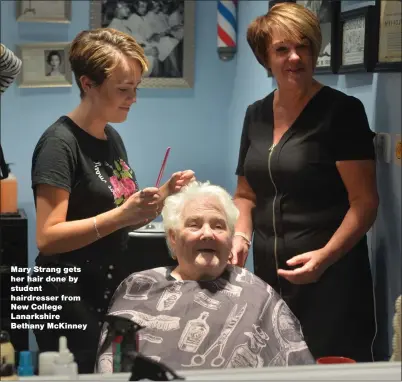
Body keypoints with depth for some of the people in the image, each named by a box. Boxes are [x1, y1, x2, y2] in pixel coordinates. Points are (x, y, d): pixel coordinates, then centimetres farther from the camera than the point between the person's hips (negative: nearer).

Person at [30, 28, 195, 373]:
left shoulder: (113, 138, 9)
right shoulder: (60, 144, -15)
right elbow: (47, 238, -21)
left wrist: (164, 194, -1)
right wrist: (121, 215, -29)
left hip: (113, 297, 8)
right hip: (71, 305, -8)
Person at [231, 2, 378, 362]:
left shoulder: (342, 110, -8)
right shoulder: (256, 114, 10)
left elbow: (364, 201, -12)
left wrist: (326, 256, -23)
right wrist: (240, 235, 0)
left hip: (329, 276, -5)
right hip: (269, 274, 6)